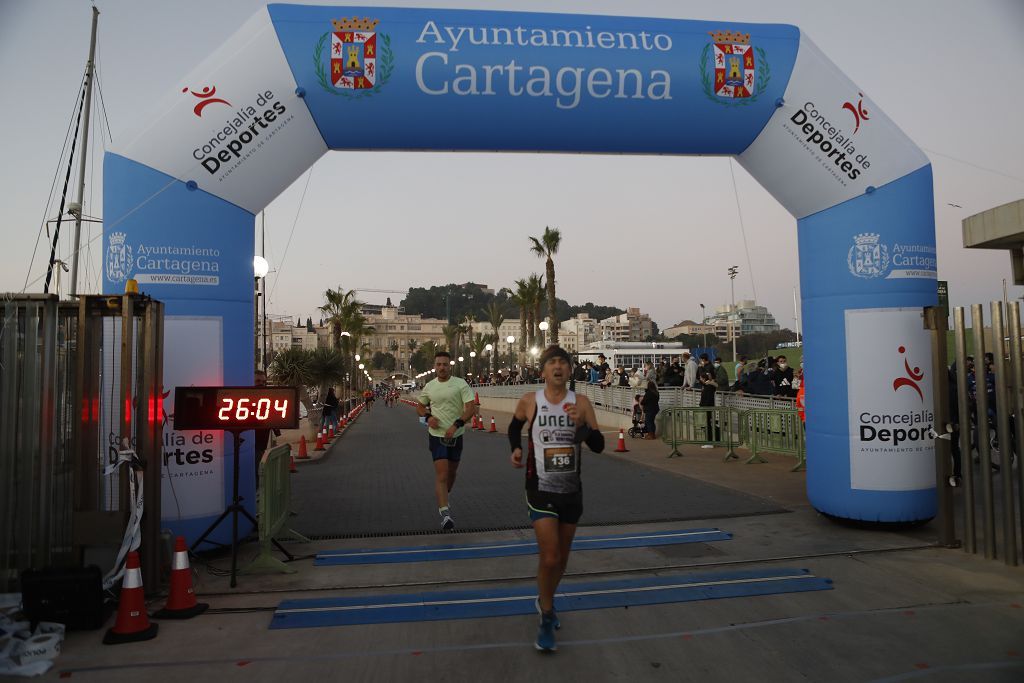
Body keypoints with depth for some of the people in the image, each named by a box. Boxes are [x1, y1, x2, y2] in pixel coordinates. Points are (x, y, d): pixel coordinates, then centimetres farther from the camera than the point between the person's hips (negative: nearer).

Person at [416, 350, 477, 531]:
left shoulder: (461, 384, -7)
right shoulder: (429, 386, 2)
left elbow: (471, 408, -14)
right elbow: (420, 407, 16)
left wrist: (456, 425, -25)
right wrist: (428, 417, -6)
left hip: (456, 435, 1)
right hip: (437, 435, -1)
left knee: (452, 472, 17)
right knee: (441, 473, -13)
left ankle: (444, 497, 45)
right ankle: (445, 513, -17)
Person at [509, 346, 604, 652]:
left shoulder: (580, 402, -6)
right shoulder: (529, 401, -7)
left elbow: (598, 446, -8)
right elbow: (515, 425, 14)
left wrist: (581, 425, -24)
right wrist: (516, 448, -3)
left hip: (571, 489, 3)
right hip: (541, 489, -3)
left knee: (562, 557, 17)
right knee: (549, 558, -8)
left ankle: (545, 601, 44)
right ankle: (547, 618, 16)